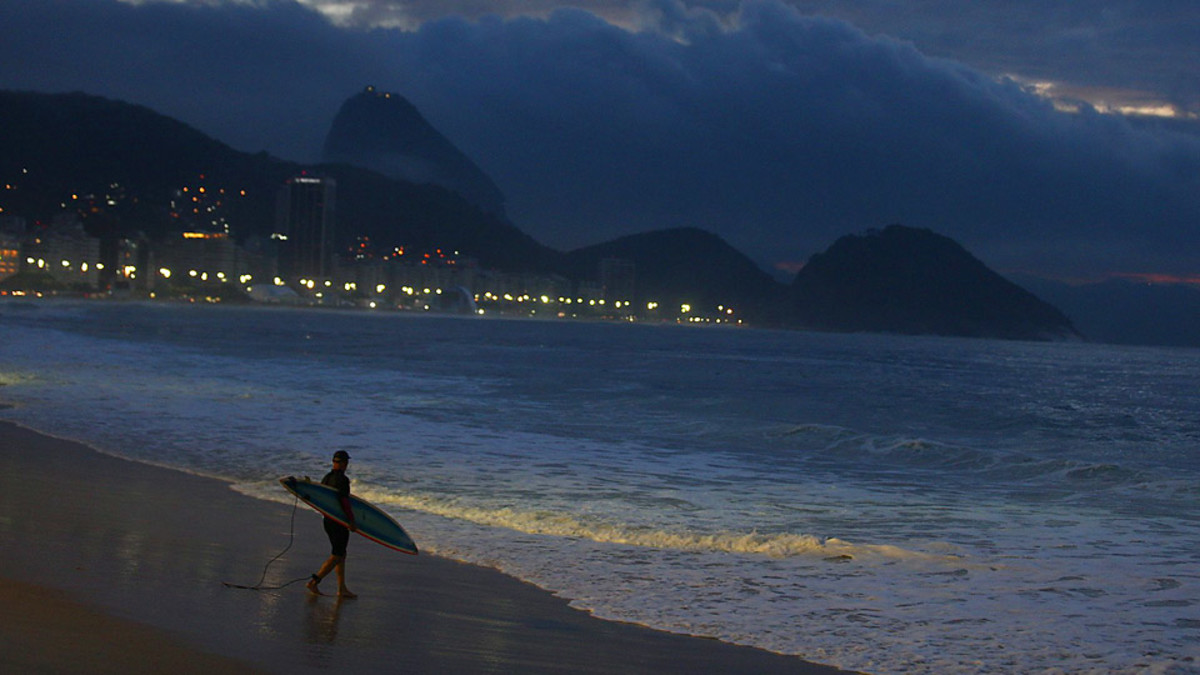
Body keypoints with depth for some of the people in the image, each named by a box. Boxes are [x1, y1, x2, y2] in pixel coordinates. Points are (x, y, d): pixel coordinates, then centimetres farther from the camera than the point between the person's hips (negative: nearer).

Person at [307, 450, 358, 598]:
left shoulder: (326, 478, 9)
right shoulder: (342, 480, -18)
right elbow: (344, 502, -24)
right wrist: (351, 521, -20)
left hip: (328, 520, 9)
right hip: (339, 522, -9)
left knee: (341, 554, 15)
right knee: (336, 557, -3)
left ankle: (342, 589, 16)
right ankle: (314, 582, -9)